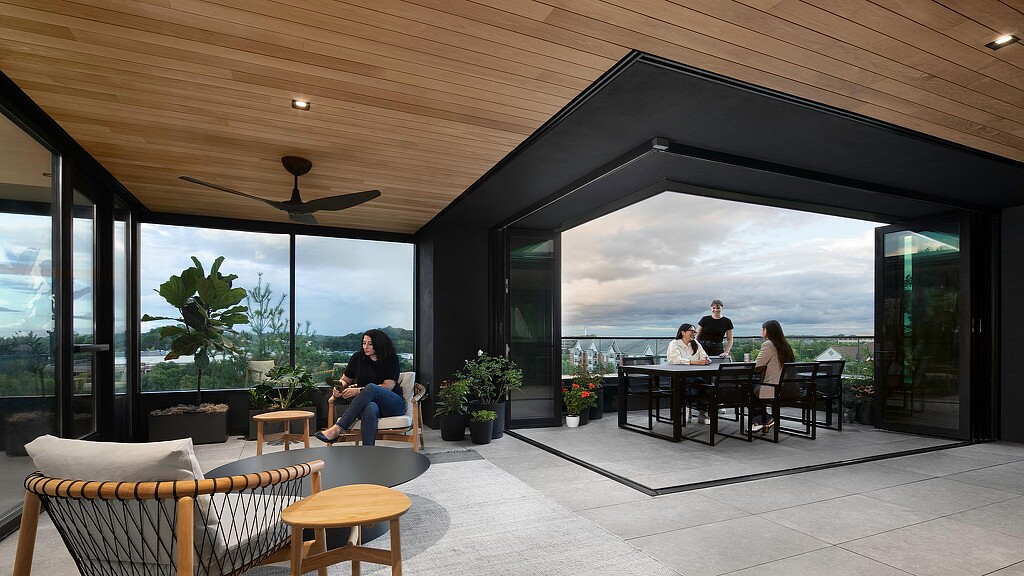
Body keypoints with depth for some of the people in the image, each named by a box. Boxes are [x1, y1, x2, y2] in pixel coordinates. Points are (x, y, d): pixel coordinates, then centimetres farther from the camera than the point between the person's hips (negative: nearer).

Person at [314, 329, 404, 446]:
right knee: (370, 408, -39)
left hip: (394, 404, -2)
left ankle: (337, 429, -40)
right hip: (369, 402, 2)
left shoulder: (391, 359, -1)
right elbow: (344, 380, 20)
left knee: (371, 387, -36)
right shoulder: (358, 357, 10)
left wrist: (359, 390, -20)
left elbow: (388, 386, -12)